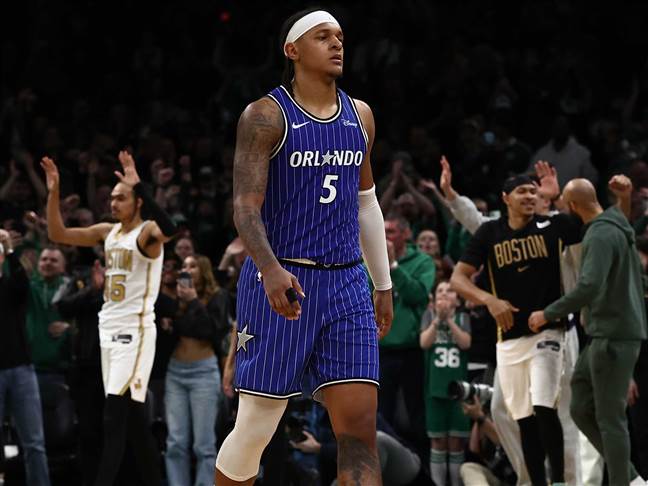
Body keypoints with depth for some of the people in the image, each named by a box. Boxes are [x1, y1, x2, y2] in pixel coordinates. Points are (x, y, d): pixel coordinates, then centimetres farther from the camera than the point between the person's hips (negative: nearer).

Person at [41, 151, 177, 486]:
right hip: (109, 330, 9)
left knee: (114, 419, -14)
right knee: (133, 418, 12)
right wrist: (53, 192, -1)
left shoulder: (147, 232, -11)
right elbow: (57, 234, 12)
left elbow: (168, 230, -35)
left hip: (135, 332, -9)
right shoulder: (107, 232, 12)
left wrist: (138, 185, -38)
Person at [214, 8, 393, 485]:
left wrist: (383, 284, 20)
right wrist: (270, 270, -30)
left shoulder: (360, 115, 12)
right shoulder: (266, 116, -6)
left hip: (346, 284, 5)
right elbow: (246, 206, -13)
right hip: (281, 281, -5)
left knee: (360, 426, -8)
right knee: (255, 429, 1)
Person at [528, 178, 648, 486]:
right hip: (602, 334, 10)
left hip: (613, 336, -10)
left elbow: (589, 287, -28)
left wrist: (548, 314, -17)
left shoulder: (601, 235, -17)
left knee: (610, 418, -5)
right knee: (581, 409, 11)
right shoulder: (617, 228, 14)